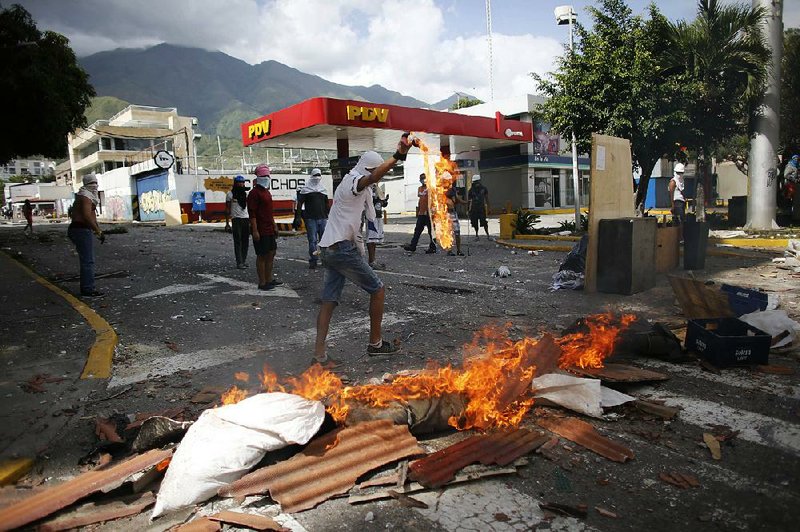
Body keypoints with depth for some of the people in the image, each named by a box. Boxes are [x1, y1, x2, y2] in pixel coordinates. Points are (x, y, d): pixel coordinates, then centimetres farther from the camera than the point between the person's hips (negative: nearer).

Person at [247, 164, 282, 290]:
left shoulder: (267, 192, 16)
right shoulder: (254, 193, -12)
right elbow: (252, 213, -18)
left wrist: (274, 225, 22)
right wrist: (255, 230, -22)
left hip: (269, 229, 9)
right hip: (260, 231, -9)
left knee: (271, 253, 14)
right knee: (262, 255, -3)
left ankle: (269, 279, 24)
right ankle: (262, 283, 4)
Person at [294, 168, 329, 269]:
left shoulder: (323, 189, 17)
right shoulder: (306, 189, 3)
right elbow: (299, 203, -3)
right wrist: (298, 217, -11)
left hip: (323, 218, 4)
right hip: (310, 218, -4)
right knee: (312, 240, -3)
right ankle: (313, 261, 3)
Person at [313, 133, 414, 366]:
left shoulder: (353, 184, 21)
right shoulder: (353, 181, -11)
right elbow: (374, 176, -32)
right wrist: (398, 156, -43)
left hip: (329, 249, 9)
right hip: (342, 248, -9)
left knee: (329, 301, 5)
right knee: (377, 289, 3)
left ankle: (319, 354, 2)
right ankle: (375, 343, 13)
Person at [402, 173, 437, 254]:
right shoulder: (419, 188, 16)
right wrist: (417, 211, 21)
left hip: (428, 213, -7)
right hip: (421, 213, 7)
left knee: (431, 231, 0)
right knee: (417, 230, 5)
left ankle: (433, 247, 6)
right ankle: (413, 246, 6)